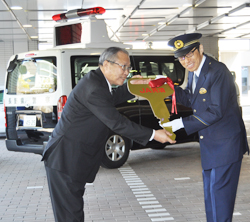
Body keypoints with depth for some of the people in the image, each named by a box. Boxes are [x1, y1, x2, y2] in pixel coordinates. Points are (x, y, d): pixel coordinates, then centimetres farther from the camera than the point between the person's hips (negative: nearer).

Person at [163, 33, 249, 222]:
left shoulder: (218, 71, -21)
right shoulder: (193, 72, 6)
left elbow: (216, 112, -24)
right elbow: (191, 100, 15)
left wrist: (181, 124, -24)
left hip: (225, 143, -9)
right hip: (209, 143, 9)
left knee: (219, 191, -6)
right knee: (210, 192, 17)